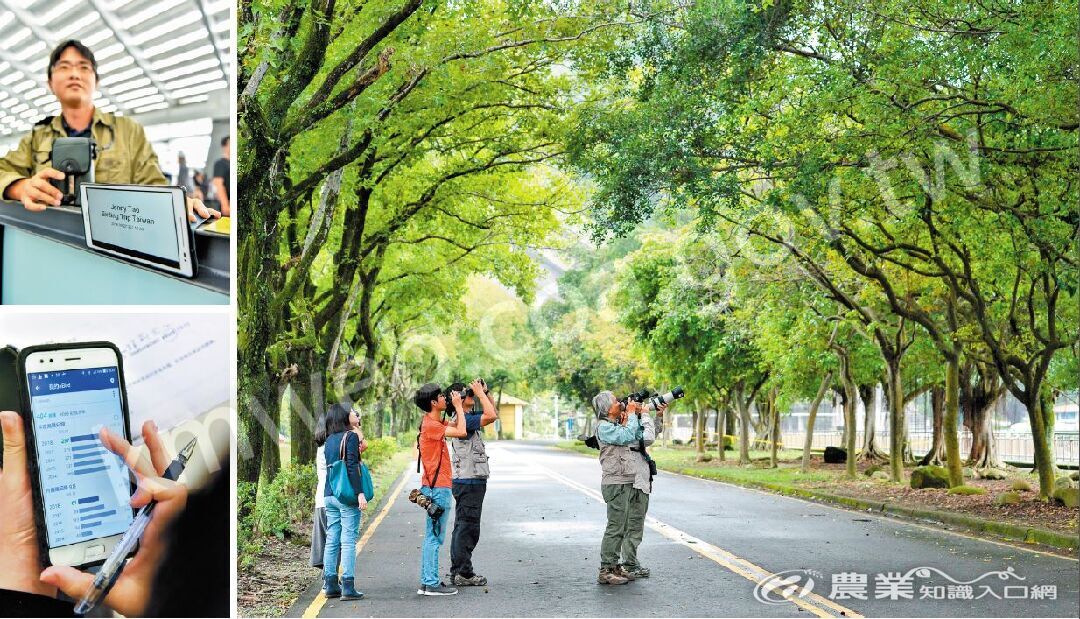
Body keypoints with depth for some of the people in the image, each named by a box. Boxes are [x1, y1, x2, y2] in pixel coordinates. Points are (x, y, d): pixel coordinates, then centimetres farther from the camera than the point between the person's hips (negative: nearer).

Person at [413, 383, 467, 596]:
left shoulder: (435, 423, 13)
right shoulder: (430, 425, -17)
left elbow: (455, 426, 25)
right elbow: (461, 432, -22)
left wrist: (458, 408, 12)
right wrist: (458, 407, -11)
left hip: (436, 487, 10)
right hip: (437, 488, -10)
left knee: (432, 537, 13)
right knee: (434, 537, -6)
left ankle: (426, 582, 18)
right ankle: (431, 584, -3)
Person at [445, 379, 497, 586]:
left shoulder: (467, 417, 14)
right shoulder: (463, 419, -16)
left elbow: (492, 413, 24)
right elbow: (491, 416, -28)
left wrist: (485, 392, 12)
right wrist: (480, 392, -17)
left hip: (468, 482, 10)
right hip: (469, 482, -10)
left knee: (462, 528, 13)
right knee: (468, 529, -6)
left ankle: (457, 572, 18)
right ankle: (464, 573, -3)